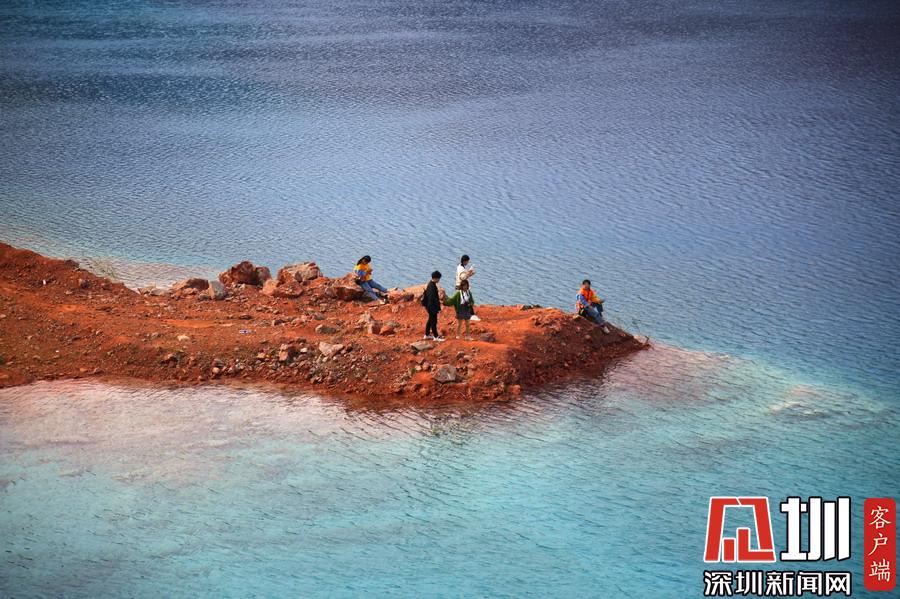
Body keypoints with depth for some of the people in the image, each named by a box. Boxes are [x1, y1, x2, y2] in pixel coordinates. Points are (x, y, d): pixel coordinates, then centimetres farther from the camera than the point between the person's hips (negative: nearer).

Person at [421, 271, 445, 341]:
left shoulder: (430, 284, 6)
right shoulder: (432, 286, -25)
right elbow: (432, 298, -26)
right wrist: (438, 308, -22)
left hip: (429, 306, 10)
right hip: (433, 307, -10)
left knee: (430, 320, 21)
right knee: (433, 321, -1)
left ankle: (427, 335, 31)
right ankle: (436, 336, 7)